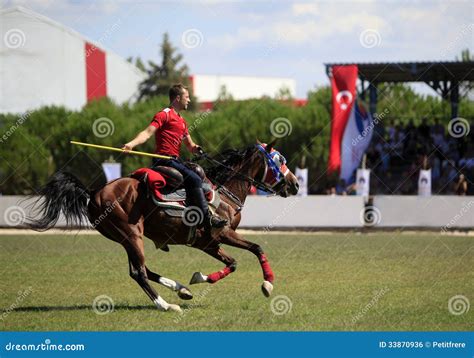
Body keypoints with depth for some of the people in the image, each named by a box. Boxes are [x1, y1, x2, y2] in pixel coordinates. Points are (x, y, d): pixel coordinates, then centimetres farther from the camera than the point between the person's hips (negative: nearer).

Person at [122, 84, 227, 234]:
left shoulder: (181, 121, 24)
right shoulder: (164, 115, -4)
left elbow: (190, 145, 27)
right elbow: (148, 132, -16)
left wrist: (196, 148, 3)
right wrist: (132, 144, -33)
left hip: (175, 160, 10)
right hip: (165, 159, -10)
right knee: (194, 179, -21)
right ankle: (206, 218, -23)